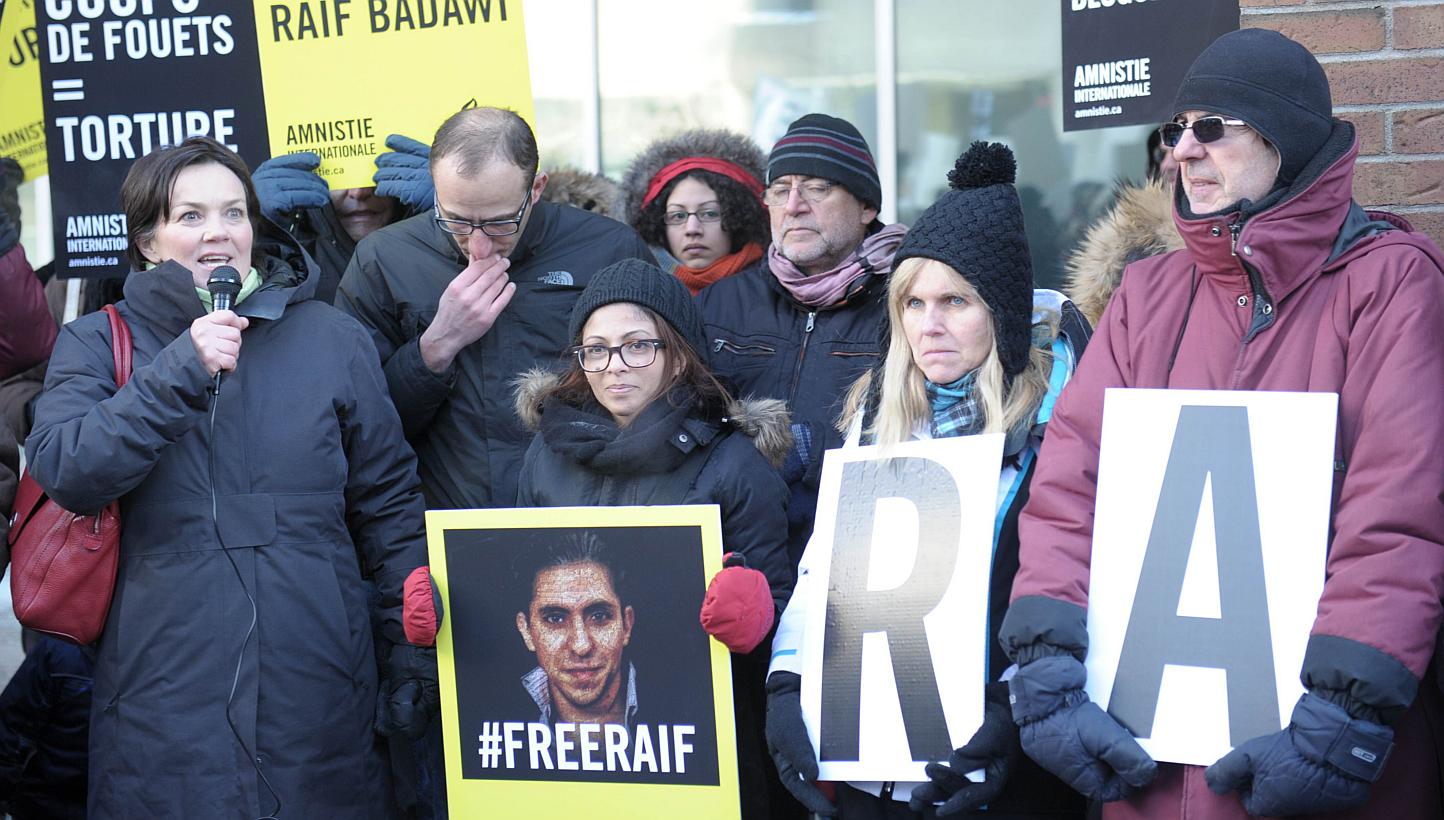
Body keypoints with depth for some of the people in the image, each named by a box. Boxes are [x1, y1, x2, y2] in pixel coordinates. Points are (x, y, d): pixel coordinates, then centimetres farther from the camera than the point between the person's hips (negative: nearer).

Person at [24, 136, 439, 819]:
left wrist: (417, 636, 2)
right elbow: (62, 470, -11)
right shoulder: (96, 344, 6)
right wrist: (181, 370, -18)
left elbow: (387, 499, 11)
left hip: (317, 685, 1)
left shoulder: (330, 338, 8)